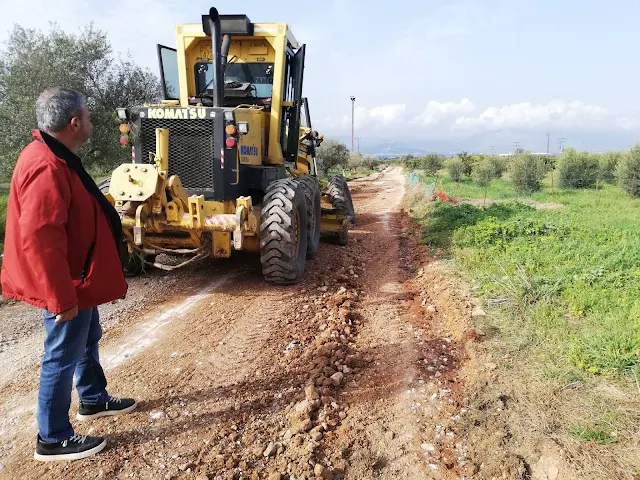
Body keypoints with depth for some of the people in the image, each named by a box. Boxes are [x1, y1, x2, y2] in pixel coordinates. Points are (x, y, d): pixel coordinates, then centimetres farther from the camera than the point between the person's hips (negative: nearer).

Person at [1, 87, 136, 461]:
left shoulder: (56, 158, 9)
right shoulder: (47, 168, -26)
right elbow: (40, 239, -31)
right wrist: (61, 297, -27)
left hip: (79, 280, 11)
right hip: (66, 288, -11)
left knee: (88, 341, 24)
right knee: (63, 358, 3)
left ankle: (94, 399, 45)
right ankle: (53, 439, 19)